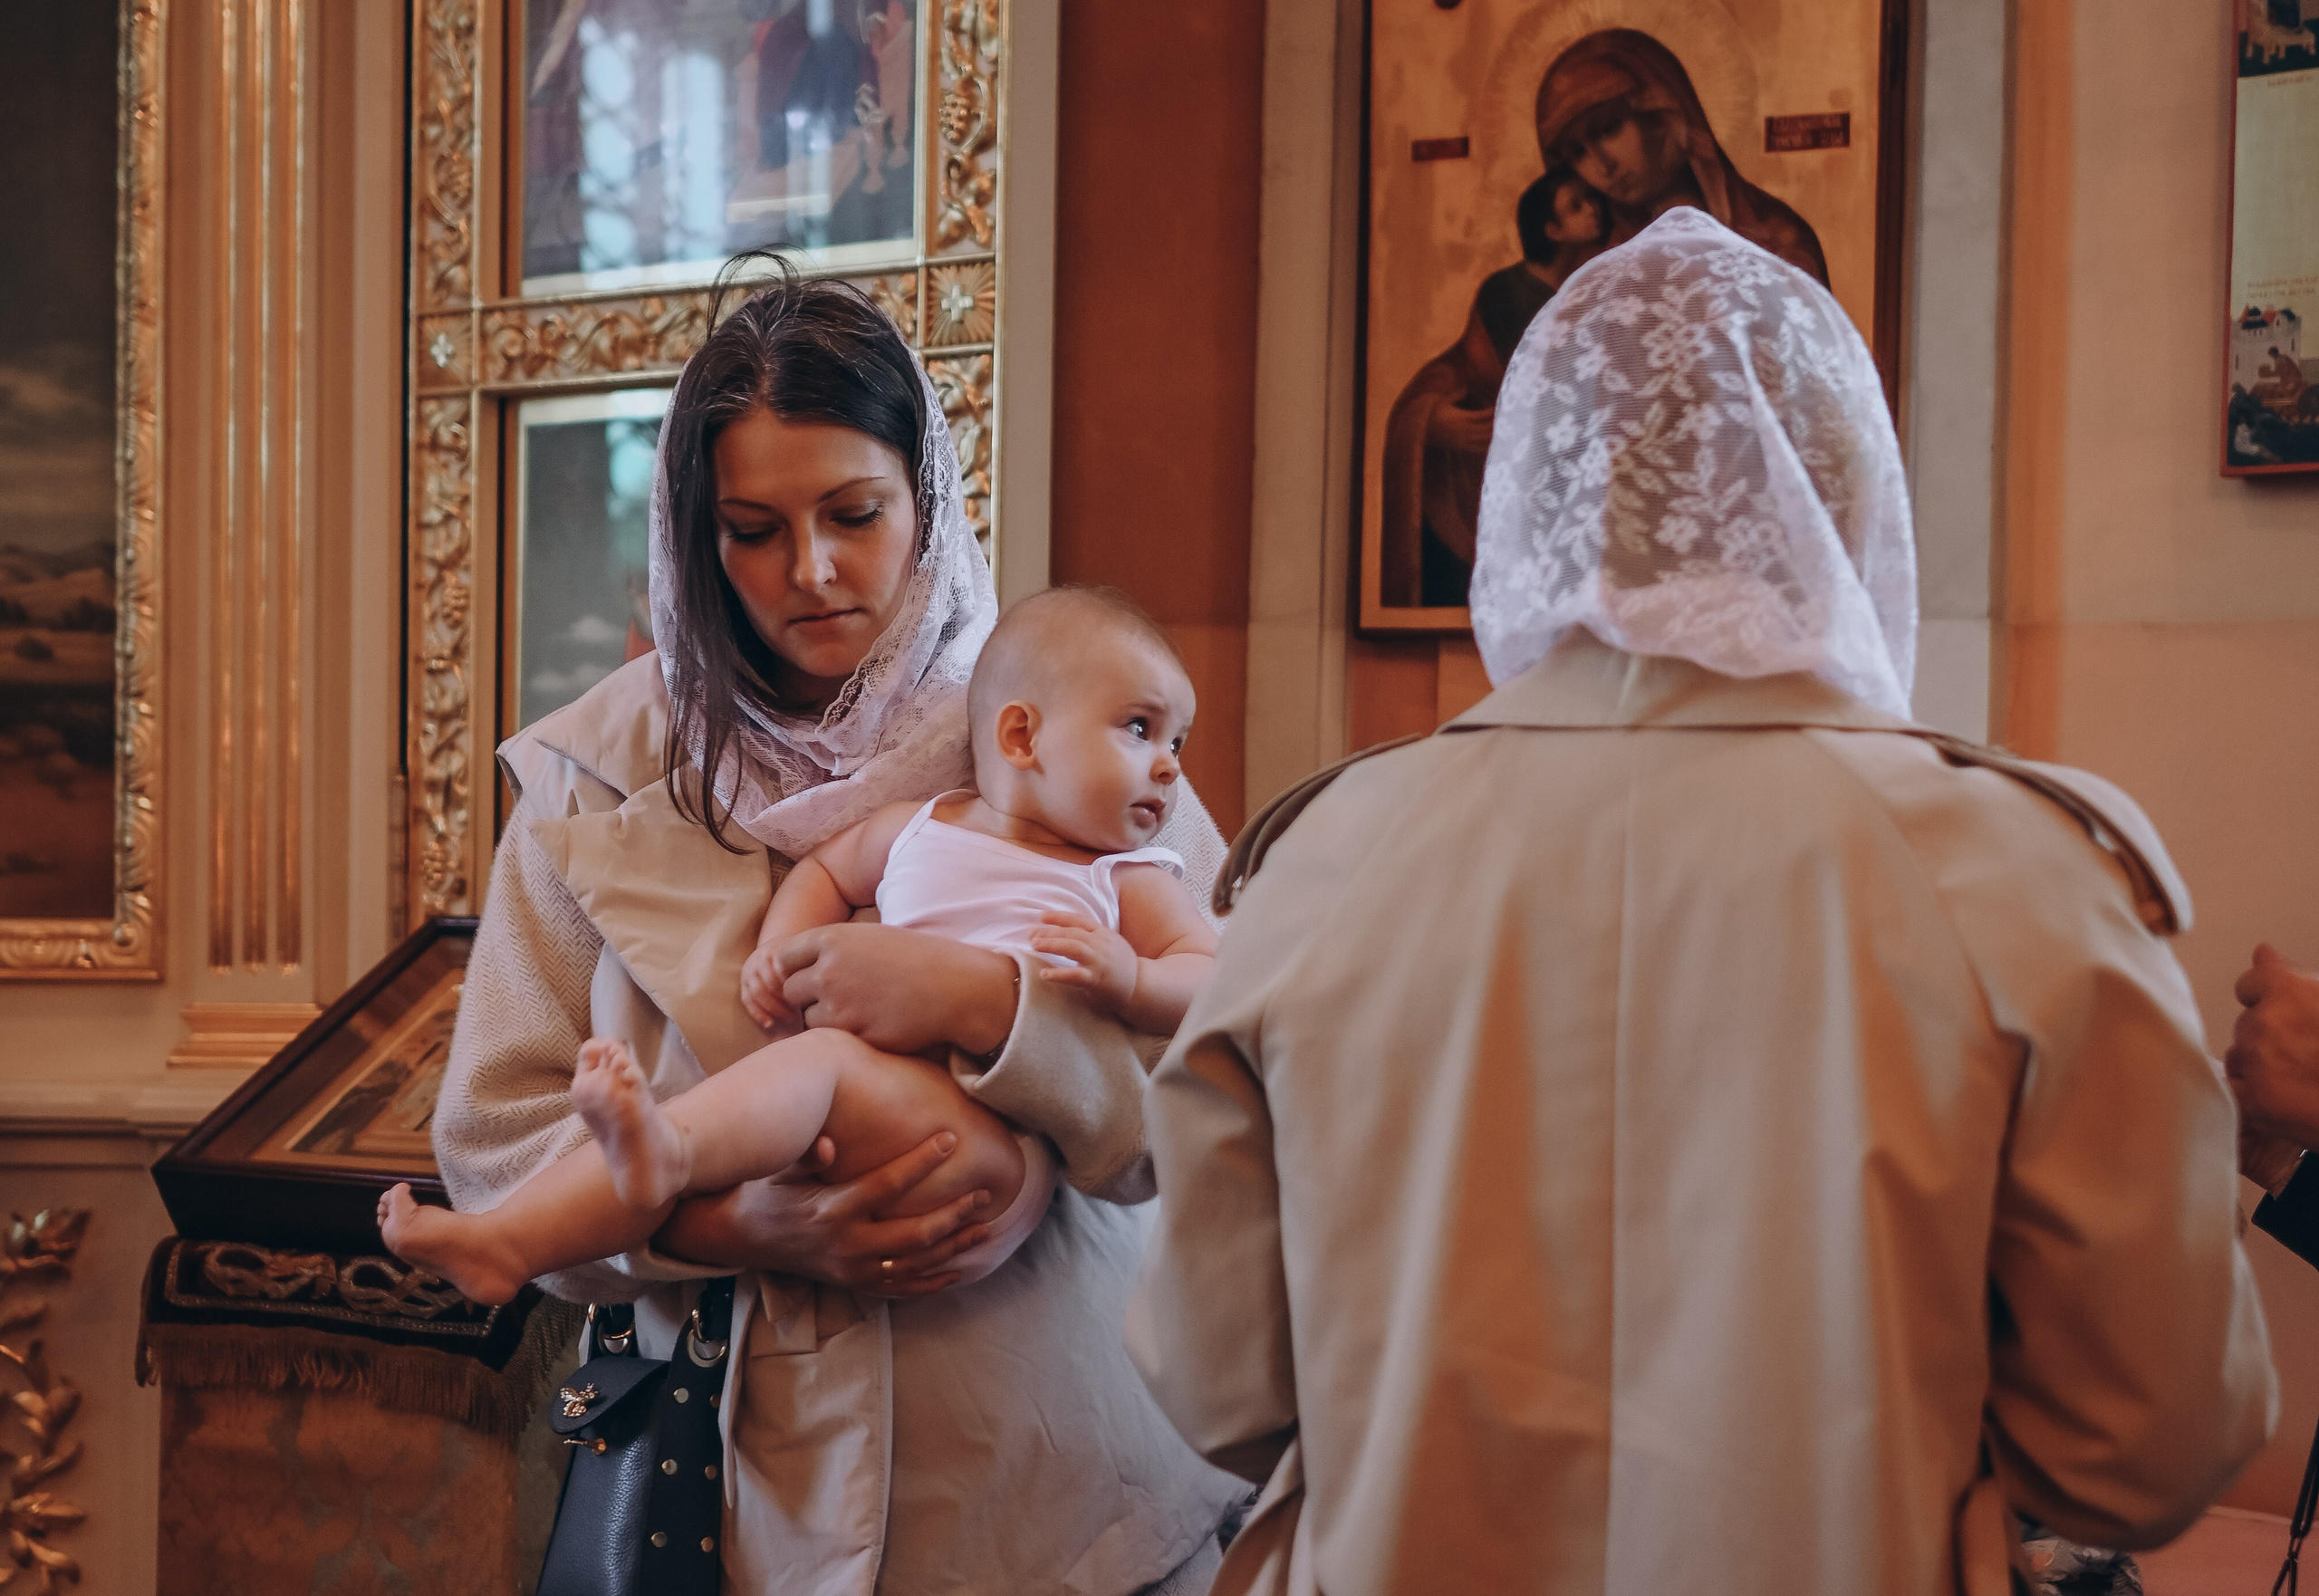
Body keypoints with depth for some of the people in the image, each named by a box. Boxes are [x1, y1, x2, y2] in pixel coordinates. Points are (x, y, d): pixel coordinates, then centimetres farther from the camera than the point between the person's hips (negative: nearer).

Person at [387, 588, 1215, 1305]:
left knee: (823, 1060, -33)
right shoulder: (915, 829, 21)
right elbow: (824, 871, 36)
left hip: (999, 1143, -5)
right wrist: (776, 953, 15)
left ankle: (667, 1150, -54)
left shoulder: (1129, 881, 13)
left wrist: (1129, 980, -14)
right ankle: (503, 1243, -11)